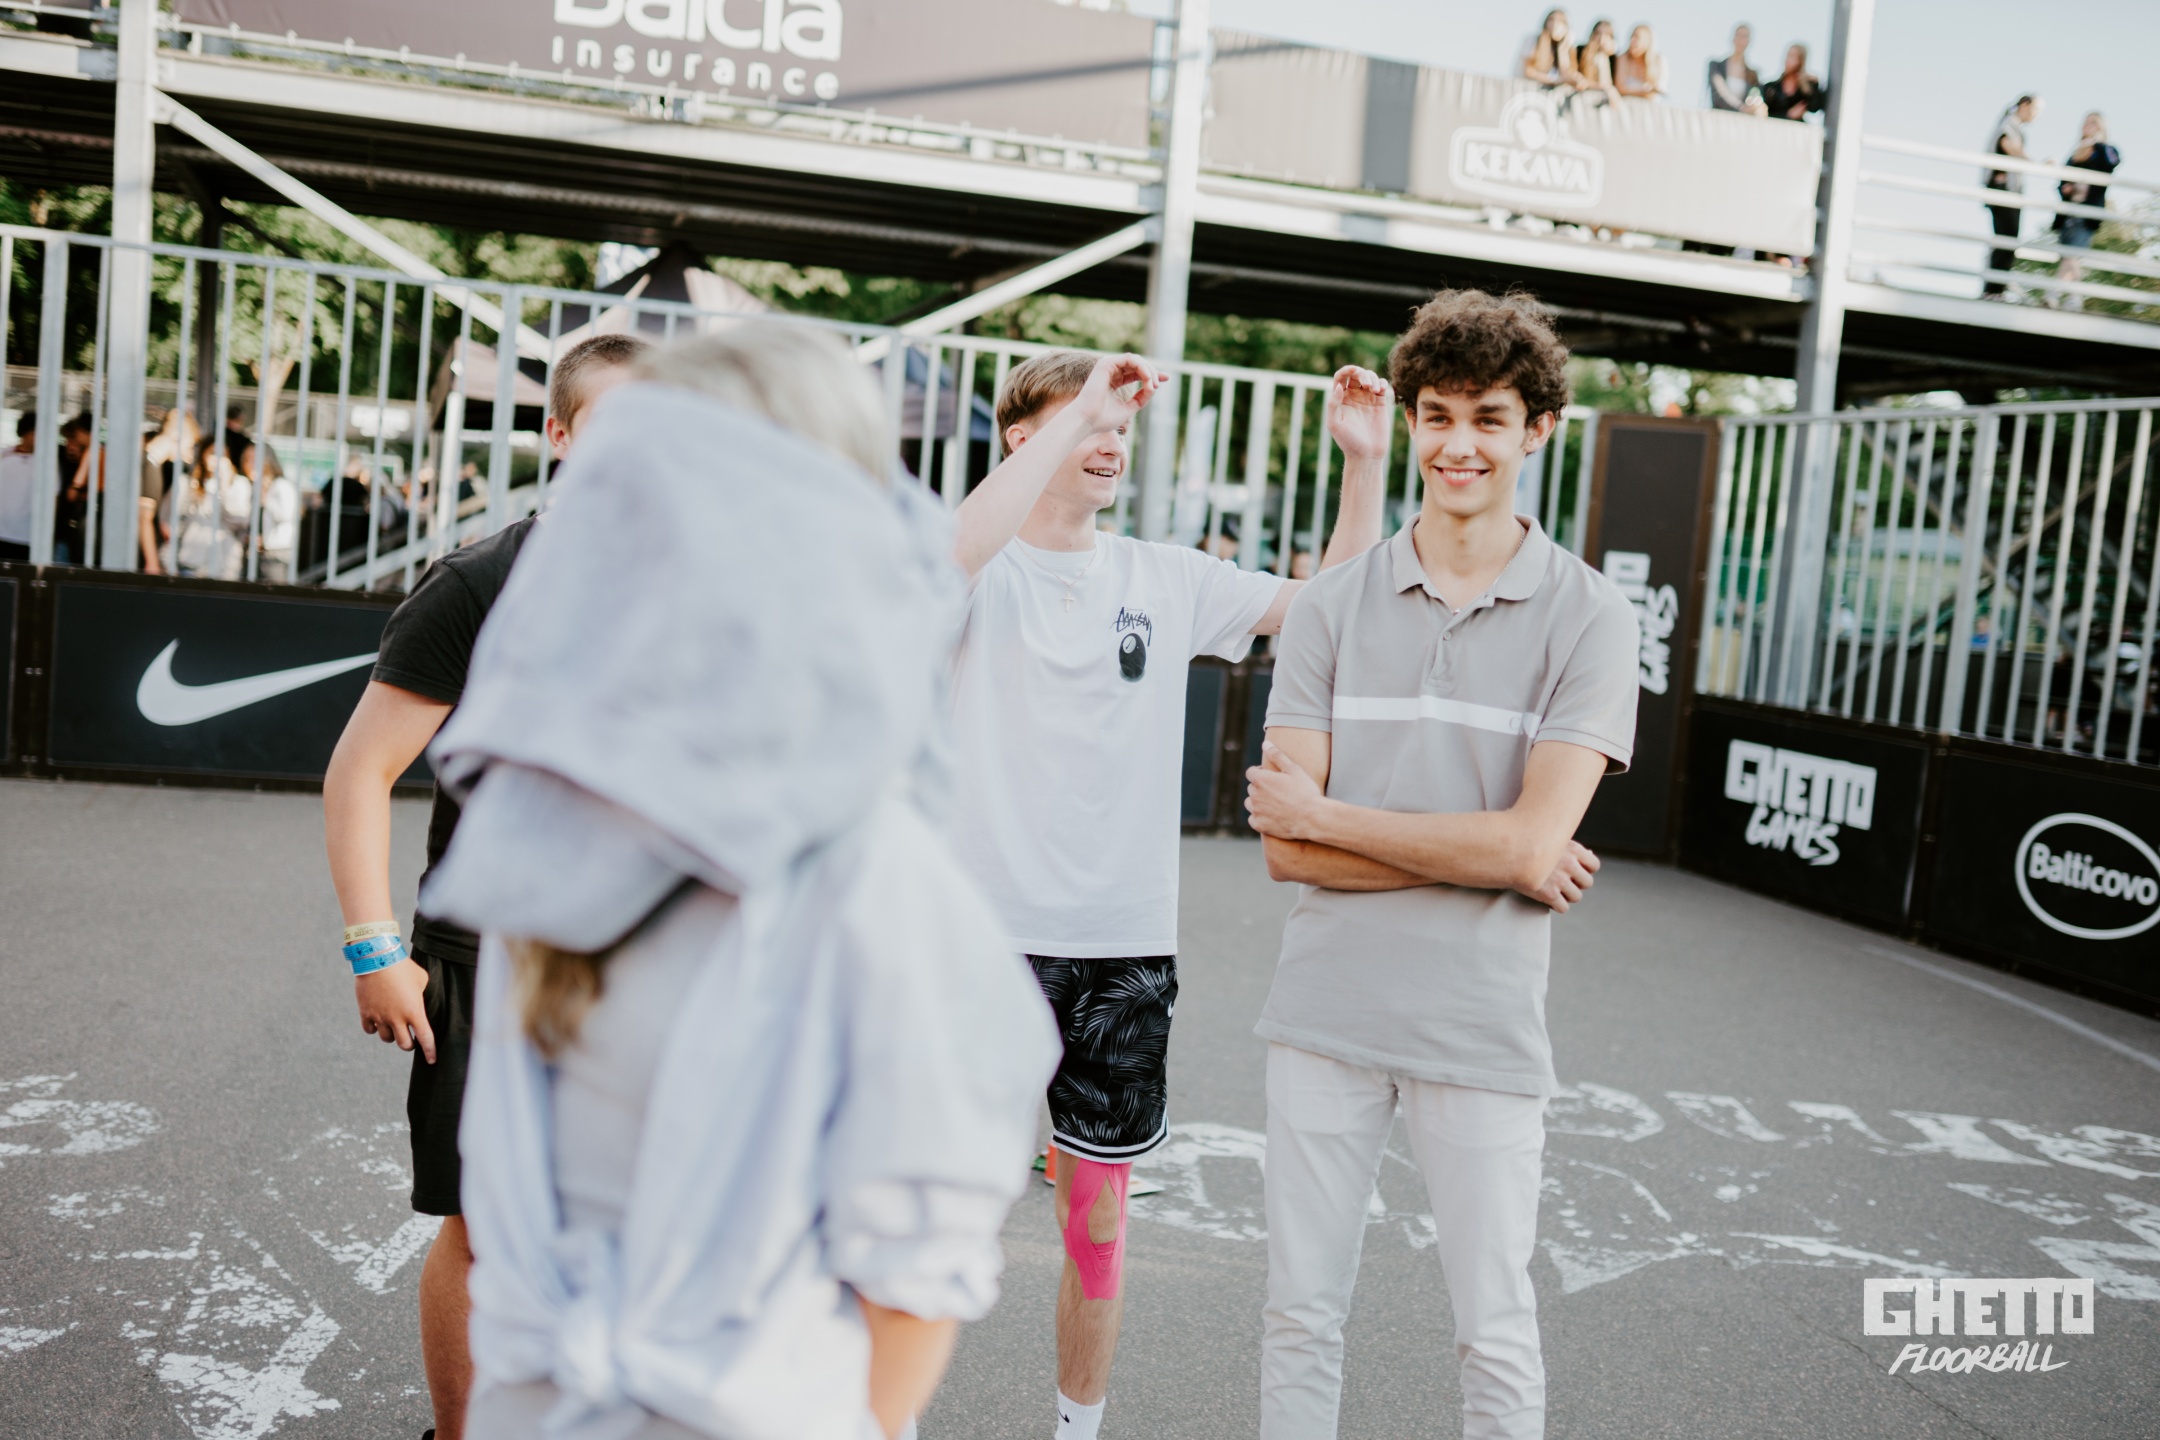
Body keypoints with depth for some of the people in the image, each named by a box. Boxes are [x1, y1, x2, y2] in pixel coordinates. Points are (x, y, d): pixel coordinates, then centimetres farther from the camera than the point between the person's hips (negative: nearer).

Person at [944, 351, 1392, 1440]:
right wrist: (1079, 407, -22)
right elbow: (955, 550, -29)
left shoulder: (1165, 580, 9)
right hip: (988, 935, -3)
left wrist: (1364, 459, 0)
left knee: (1097, 1221, 14)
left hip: (1127, 948, 4)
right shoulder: (984, 575, -3)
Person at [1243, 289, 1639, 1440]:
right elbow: (1288, 851, -6)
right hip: (1326, 1009, 2)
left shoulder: (1588, 617, -4)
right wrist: (1496, 860, -12)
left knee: (1496, 1338, 11)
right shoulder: (1333, 607, 1)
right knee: (1301, 1315, 14)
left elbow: (1529, 841, -15)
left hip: (1481, 1027, -2)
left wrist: (1324, 814, -9)